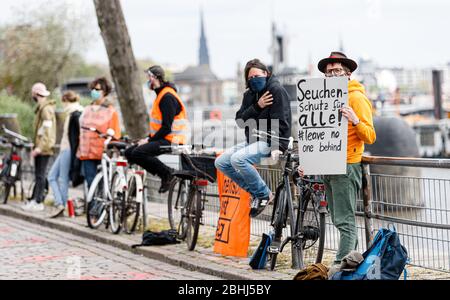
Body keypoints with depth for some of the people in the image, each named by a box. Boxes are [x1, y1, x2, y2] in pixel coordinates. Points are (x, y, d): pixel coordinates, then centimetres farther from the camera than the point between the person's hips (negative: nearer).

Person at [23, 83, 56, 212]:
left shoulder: (46, 109, -14)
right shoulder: (42, 107, 17)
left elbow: (47, 130, -21)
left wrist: (40, 147, -23)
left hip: (43, 148, -10)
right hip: (41, 147, 10)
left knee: (40, 175, -7)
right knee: (39, 175, 12)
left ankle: (38, 202, -6)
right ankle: (35, 199, 18)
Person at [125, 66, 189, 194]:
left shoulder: (167, 97, -15)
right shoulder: (161, 94, 18)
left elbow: (167, 127, -20)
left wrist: (149, 140, -16)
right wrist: (148, 138, 8)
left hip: (171, 141, -10)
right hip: (163, 139, 10)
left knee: (138, 153, -25)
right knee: (129, 153, 4)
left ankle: (166, 172, -12)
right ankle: (164, 174, 1)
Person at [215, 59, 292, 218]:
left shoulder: (276, 90, -9)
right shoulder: (250, 94, 15)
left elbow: (280, 122, -18)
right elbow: (240, 121, 4)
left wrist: (277, 147, -29)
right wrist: (257, 106, -12)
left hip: (269, 142, -9)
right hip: (252, 141, 9)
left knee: (237, 159, -29)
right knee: (220, 162, 1)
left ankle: (264, 194, -12)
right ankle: (255, 191, 5)